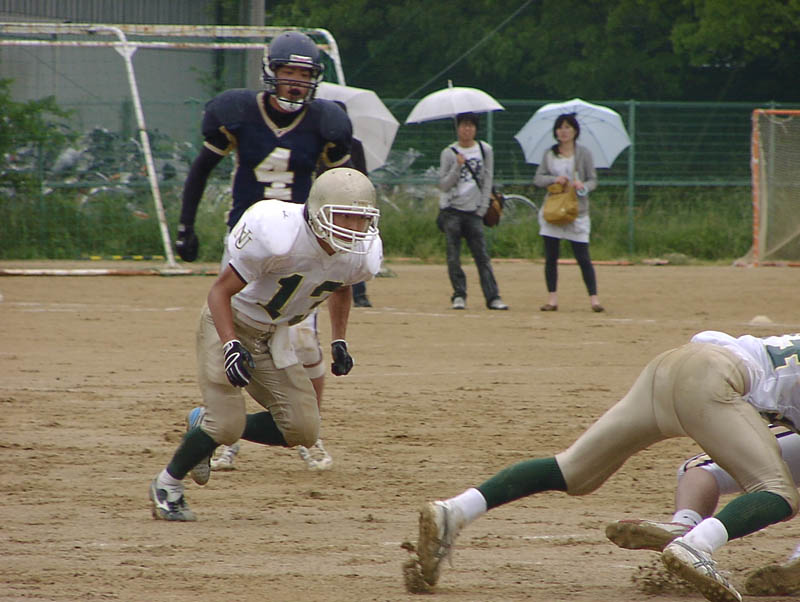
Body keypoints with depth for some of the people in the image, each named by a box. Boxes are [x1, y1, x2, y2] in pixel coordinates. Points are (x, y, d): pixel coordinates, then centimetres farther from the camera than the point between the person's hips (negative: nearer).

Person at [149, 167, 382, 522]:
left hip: (273, 334, 6)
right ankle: (167, 486, 9)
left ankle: (209, 428, 20)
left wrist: (339, 342, 7)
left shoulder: (360, 256, -14)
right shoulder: (278, 236, -33)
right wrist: (230, 347, -36)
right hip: (229, 322, -6)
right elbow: (220, 291, -24)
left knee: (302, 430, -2)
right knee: (227, 424, -17)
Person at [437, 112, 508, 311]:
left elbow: (487, 181, 8)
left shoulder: (485, 151, 6)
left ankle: (492, 297, -6)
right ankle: (459, 295, 5)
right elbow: (443, 185, -2)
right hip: (451, 210, -1)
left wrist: (482, 209, 1)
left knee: (482, 255, -4)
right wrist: (458, 167, -16)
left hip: (474, 211, 1)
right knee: (453, 256, -3)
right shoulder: (449, 153, 2)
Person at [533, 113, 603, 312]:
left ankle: (594, 298, -5)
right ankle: (552, 298, 8)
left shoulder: (584, 153, 3)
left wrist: (583, 186, -18)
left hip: (577, 212, -2)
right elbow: (538, 178, 8)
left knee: (582, 257, -7)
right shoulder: (549, 155, 8)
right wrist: (554, 180, -12)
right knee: (551, 257, 2)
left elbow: (593, 180, 4)